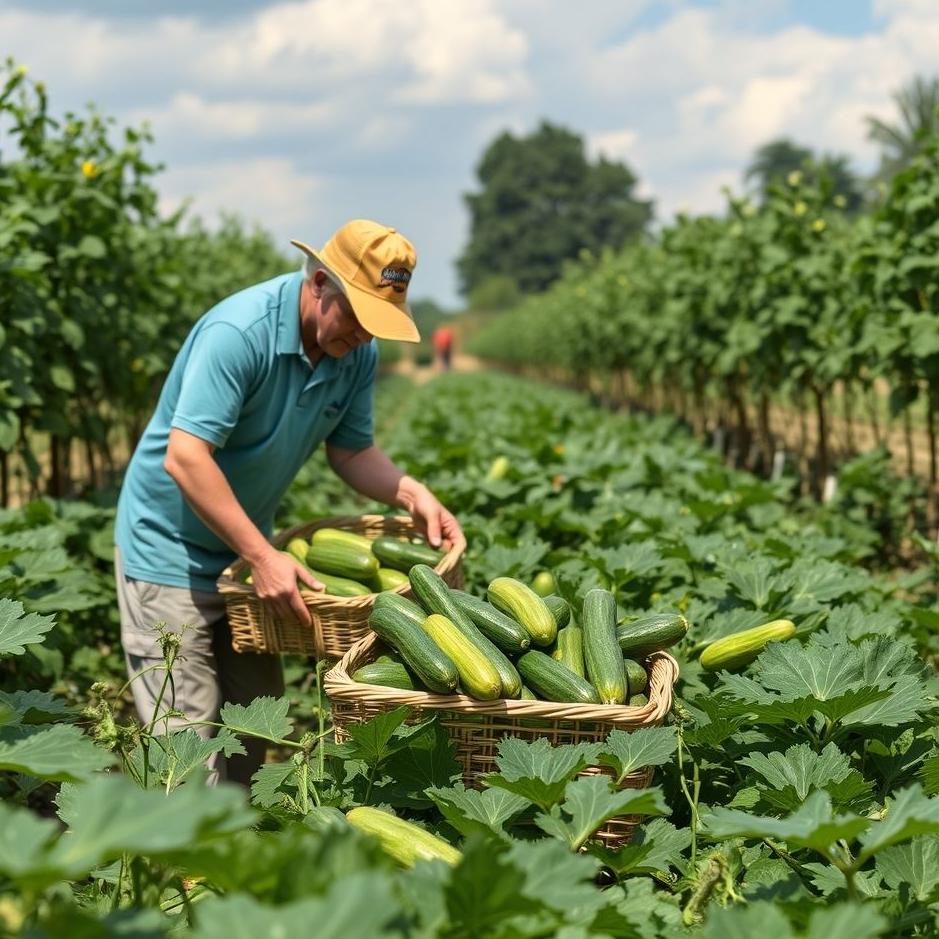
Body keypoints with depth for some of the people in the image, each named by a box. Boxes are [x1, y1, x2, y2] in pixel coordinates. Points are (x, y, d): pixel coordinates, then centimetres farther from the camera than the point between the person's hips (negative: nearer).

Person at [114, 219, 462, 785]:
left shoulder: (357, 353, -4)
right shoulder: (238, 332, -28)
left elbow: (352, 451, 6)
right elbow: (185, 458, -32)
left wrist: (415, 495, -12)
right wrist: (263, 557, -32)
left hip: (245, 547, 8)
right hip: (171, 546, -7)